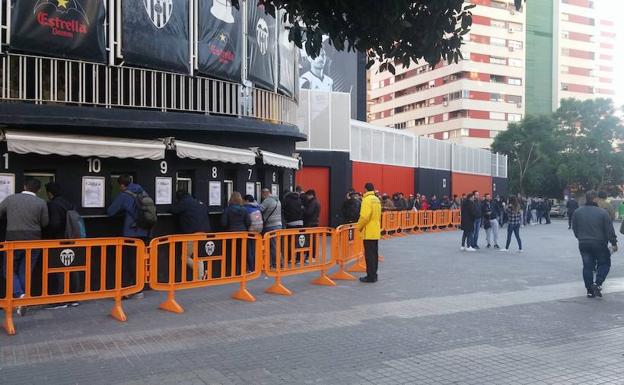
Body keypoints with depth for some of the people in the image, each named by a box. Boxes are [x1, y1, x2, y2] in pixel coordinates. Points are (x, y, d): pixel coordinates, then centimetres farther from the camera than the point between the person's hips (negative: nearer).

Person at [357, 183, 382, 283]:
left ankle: (370, 276, -1)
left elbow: (364, 217, -21)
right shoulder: (377, 200, 10)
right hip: (376, 231, 8)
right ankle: (374, 275, 20)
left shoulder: (367, 200, -15)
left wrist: (359, 227, -7)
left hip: (368, 232, -8)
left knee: (369, 255, -4)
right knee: (374, 254, 13)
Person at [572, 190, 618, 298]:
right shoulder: (602, 213, -10)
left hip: (583, 244, 3)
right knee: (604, 263, 13)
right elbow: (609, 230, -9)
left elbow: (574, 229, 9)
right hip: (599, 244, -3)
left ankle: (590, 290, 11)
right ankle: (597, 283, -4)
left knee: (587, 266, 9)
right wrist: (614, 243, -1)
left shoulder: (577, 212, 1)